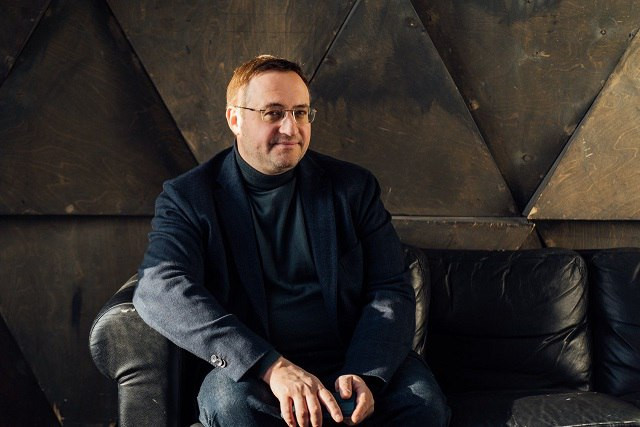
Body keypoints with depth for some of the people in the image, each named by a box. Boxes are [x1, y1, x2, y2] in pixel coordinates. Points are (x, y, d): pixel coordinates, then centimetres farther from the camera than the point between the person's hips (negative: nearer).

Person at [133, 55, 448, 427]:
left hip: (354, 364, 2)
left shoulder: (354, 187, 8)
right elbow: (160, 287, -16)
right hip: (253, 372, -1)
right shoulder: (188, 197, 1)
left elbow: (392, 291, 4)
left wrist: (364, 375, -17)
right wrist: (273, 366, -27)